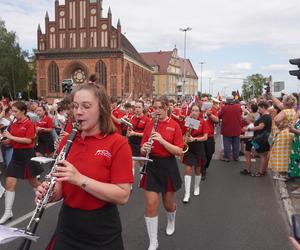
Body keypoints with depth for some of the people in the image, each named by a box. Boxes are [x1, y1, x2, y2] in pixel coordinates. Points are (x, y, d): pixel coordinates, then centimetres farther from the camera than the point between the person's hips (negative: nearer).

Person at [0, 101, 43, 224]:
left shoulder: (29, 124, -11)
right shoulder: (13, 124, 7)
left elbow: (28, 140, -21)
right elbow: (10, 141, 12)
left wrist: (11, 137, -20)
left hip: (27, 155, -6)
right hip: (16, 155, 6)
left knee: (32, 181, 11)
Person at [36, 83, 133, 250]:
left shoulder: (118, 143, -15)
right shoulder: (67, 141, 0)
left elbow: (122, 196, -20)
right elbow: (62, 189, 7)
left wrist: (79, 179, -28)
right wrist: (49, 193, -15)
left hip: (102, 231, -4)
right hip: (67, 225, 4)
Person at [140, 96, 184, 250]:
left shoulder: (174, 125, -6)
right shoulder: (149, 125, 2)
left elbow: (179, 151, -12)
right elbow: (142, 150, 6)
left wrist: (162, 140, -23)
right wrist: (144, 148, -18)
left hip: (168, 167, -1)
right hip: (151, 166, 2)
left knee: (168, 204, 15)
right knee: (151, 204, -3)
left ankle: (171, 223, 51)